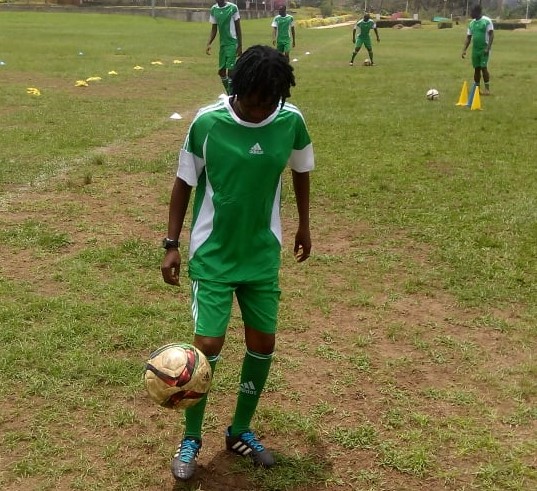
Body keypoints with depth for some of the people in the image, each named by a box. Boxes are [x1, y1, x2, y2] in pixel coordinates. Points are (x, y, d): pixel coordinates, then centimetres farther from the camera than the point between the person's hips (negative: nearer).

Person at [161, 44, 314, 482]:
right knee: (208, 345, -7)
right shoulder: (207, 122, -17)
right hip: (212, 254, -3)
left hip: (263, 253, 3)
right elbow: (185, 181, -4)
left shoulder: (291, 121, -10)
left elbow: (301, 171, 9)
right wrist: (172, 243, -5)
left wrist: (304, 227, 16)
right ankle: (191, 439, 17)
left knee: (263, 342, 6)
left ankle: (240, 432, 28)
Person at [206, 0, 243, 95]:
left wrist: (240, 46, -5)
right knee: (221, 71, 7)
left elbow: (238, 28, -5)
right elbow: (214, 29, 11)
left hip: (232, 43, -6)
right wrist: (209, 44, -2)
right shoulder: (213, 9, 4)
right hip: (222, 44, 6)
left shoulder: (233, 8, -10)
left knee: (230, 70, -11)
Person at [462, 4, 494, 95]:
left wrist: (488, 48, -18)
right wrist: (464, 50, 5)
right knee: (476, 68, 8)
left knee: (484, 68, -9)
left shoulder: (487, 21, -8)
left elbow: (491, 35, -10)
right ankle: (476, 88, 14)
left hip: (484, 49, -6)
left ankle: (487, 89, -2)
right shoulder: (471, 23, 10)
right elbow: (468, 37, 14)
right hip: (475, 49, 6)